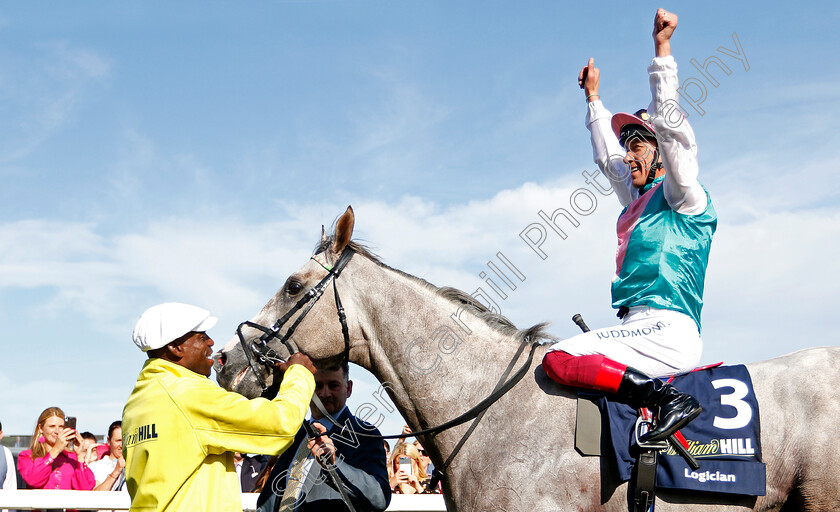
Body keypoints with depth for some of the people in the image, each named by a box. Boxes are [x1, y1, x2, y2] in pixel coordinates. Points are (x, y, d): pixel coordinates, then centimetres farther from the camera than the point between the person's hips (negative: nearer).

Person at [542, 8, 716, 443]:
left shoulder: (684, 196, -1)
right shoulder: (639, 201, 23)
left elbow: (670, 126, -14)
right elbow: (608, 156, 37)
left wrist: (662, 49, -17)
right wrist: (593, 97, 45)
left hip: (666, 327, -10)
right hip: (646, 328, 10)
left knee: (558, 359, -22)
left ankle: (664, 397, -28)